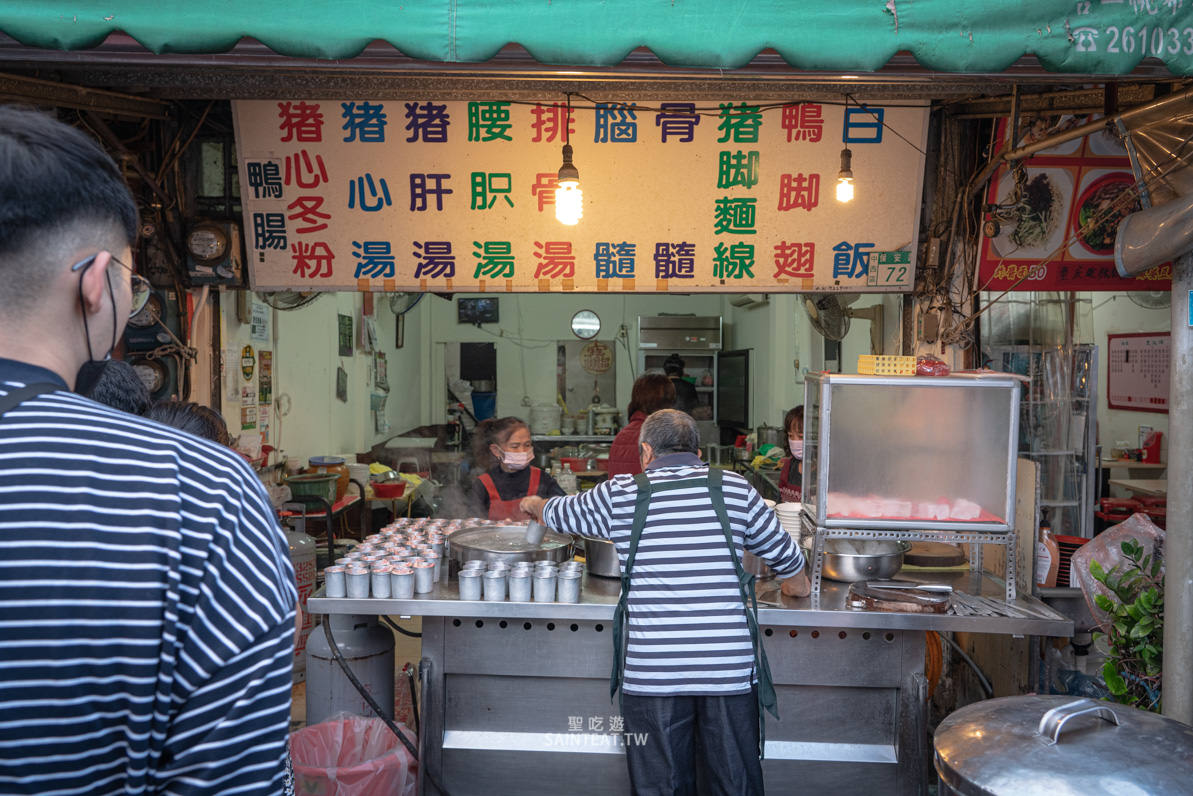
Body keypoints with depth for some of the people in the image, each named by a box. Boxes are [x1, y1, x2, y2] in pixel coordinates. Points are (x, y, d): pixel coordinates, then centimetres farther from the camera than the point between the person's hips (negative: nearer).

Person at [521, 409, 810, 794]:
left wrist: (534, 504, 41)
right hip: (730, 671, 1)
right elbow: (787, 557, 15)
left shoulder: (619, 495, 0)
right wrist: (797, 587, 37)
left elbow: (559, 513, 18)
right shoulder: (735, 488, 2)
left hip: (652, 673, -1)